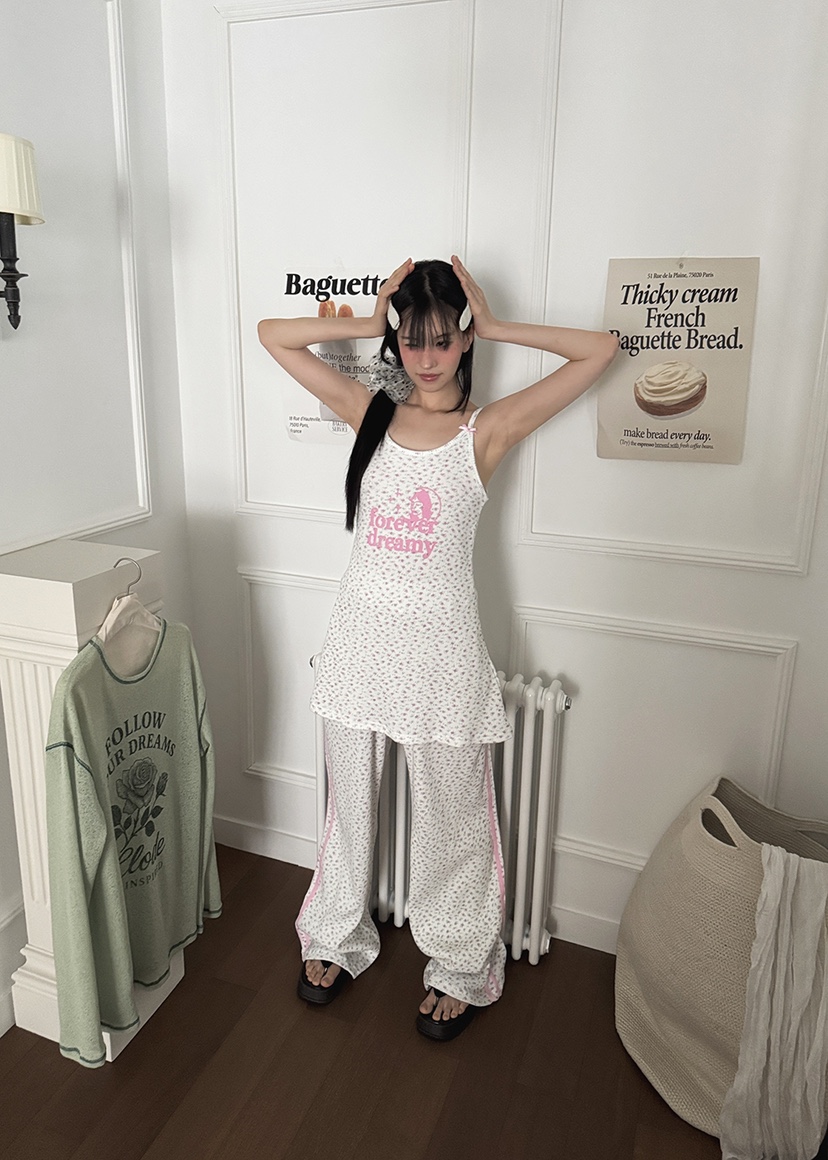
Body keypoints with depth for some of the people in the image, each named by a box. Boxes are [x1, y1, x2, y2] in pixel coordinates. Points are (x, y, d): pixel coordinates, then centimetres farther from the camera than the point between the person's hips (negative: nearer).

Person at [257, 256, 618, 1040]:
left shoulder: (488, 429, -5)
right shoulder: (369, 411, 4)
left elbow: (601, 350, -9)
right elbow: (272, 334, 8)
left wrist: (497, 328, -4)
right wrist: (367, 324, 1)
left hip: (441, 644, -3)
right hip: (362, 634, 3)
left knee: (449, 814, 11)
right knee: (349, 800, 18)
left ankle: (458, 968, 35)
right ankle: (337, 938, 42)